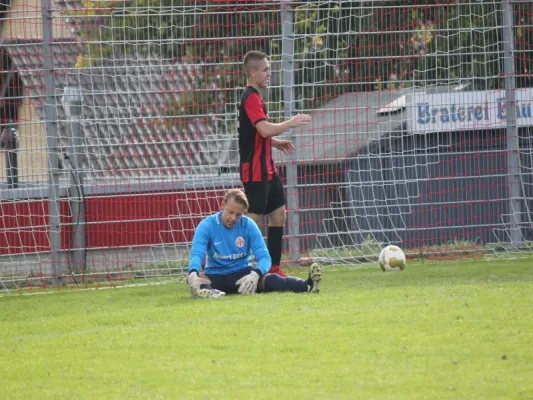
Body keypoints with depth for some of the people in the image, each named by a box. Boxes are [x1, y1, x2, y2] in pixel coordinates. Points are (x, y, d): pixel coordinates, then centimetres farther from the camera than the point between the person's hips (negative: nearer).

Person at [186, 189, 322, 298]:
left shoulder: (249, 225, -4)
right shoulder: (207, 225, -7)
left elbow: (264, 257, -9)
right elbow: (197, 253, -20)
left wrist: (255, 274, -34)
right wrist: (193, 273, -45)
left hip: (242, 274, 0)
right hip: (216, 277, 0)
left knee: (267, 279, -31)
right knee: (194, 278, -33)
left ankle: (307, 285, -55)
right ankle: (207, 291, -69)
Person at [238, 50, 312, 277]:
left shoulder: (254, 97, 16)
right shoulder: (251, 98, -16)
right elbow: (265, 129, -28)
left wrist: (276, 143, 14)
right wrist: (292, 123, -17)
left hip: (266, 169, 10)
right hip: (255, 171, -10)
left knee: (278, 213, 11)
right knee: (254, 218, -9)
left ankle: (274, 269, 15)